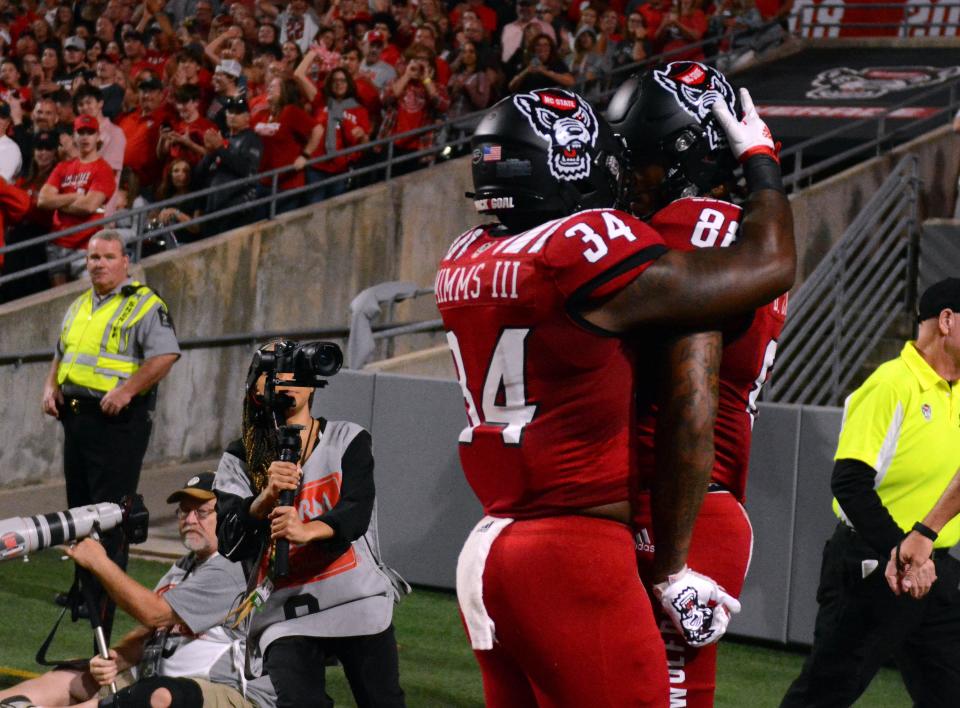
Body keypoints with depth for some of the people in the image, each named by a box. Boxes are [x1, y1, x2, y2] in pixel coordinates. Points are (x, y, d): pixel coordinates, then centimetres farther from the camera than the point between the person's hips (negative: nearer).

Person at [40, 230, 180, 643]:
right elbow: (61, 356, 29)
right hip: (76, 418, 8)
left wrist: (126, 391, -24)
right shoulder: (78, 308, 19)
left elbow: (166, 355, -18)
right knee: (79, 507, 13)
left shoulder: (145, 305, -6)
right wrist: (51, 387, 10)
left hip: (117, 422, -8)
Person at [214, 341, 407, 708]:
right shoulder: (239, 461, 7)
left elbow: (357, 513, -11)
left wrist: (308, 531, -32)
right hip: (285, 615, 0)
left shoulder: (347, 439, 5)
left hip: (360, 600, 0)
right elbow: (230, 544, -5)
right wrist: (267, 497, -24)